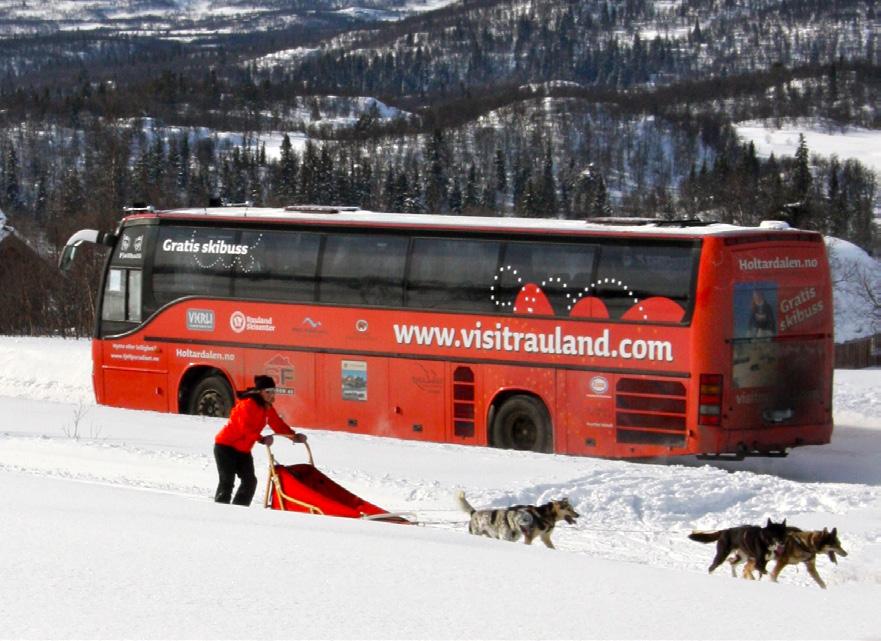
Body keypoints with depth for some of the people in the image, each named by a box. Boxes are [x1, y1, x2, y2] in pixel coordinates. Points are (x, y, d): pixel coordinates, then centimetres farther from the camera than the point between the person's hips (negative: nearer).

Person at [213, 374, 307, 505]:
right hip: (226, 446, -8)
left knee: (250, 481, 1)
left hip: (243, 449, 8)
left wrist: (294, 435, -15)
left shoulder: (267, 407, 5)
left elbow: (278, 424, 1)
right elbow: (246, 427, -34)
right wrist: (261, 439, -46)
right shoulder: (248, 404, -22)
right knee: (227, 482, -10)